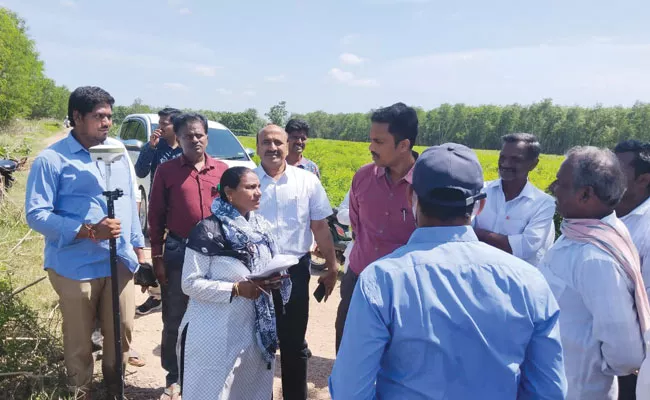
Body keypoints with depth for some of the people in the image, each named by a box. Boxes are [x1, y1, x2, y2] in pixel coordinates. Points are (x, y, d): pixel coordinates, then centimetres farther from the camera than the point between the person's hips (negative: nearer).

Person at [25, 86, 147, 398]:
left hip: (120, 262, 5)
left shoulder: (118, 153, 9)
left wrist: (138, 249, 12)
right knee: (79, 338, 12)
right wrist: (89, 231, -22)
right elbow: (36, 214, -13)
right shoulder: (51, 159, -8)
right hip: (76, 266, -4)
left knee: (121, 331, 15)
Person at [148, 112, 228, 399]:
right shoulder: (166, 171, -2)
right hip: (179, 252, -1)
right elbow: (156, 217, 0)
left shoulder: (222, 170, 2)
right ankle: (174, 376, 29)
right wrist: (157, 257, -3)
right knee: (174, 319, 10)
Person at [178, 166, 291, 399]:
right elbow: (190, 284, -15)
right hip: (216, 335, -6)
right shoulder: (208, 231, -14)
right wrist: (236, 289, -23)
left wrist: (273, 279, -7)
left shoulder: (261, 228, 6)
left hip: (255, 330, 6)